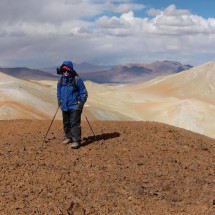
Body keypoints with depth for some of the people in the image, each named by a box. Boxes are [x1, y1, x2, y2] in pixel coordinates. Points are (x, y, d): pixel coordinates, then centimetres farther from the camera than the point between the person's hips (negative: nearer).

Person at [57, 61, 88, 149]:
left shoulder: (77, 79, -9)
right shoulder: (61, 80, 7)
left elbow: (84, 92, -5)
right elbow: (58, 91, 22)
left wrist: (81, 103, -11)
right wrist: (59, 101, 12)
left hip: (74, 106, -6)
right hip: (64, 106, 6)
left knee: (75, 123, -11)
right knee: (66, 123, 16)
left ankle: (76, 141, -12)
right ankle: (69, 137, 32)